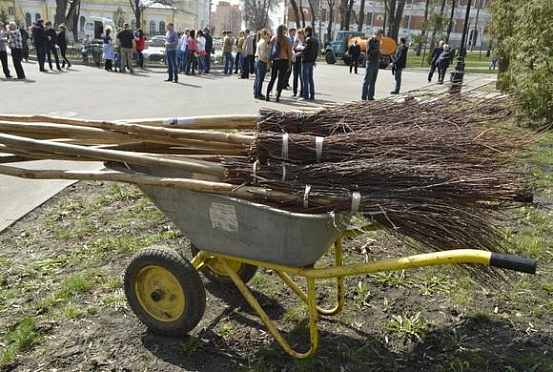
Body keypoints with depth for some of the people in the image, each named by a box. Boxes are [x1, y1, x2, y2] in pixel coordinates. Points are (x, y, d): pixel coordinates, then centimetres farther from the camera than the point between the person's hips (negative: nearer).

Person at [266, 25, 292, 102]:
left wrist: (270, 61, 6)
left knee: (272, 78, 13)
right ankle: (278, 97, -1)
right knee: (281, 79, 2)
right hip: (283, 60, -3)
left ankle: (267, 95, 10)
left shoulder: (274, 39, 5)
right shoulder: (286, 39, -2)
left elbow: (270, 50, 2)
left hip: (274, 61, 3)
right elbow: (289, 52, -3)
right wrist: (289, 63, 2)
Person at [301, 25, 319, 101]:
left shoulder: (308, 39, -13)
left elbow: (305, 50, -19)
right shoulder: (316, 40, 13)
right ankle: (312, 96, 13)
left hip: (306, 61, -8)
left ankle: (306, 96, -6)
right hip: (312, 61, 8)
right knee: (311, 79, 11)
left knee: (305, 79, -5)